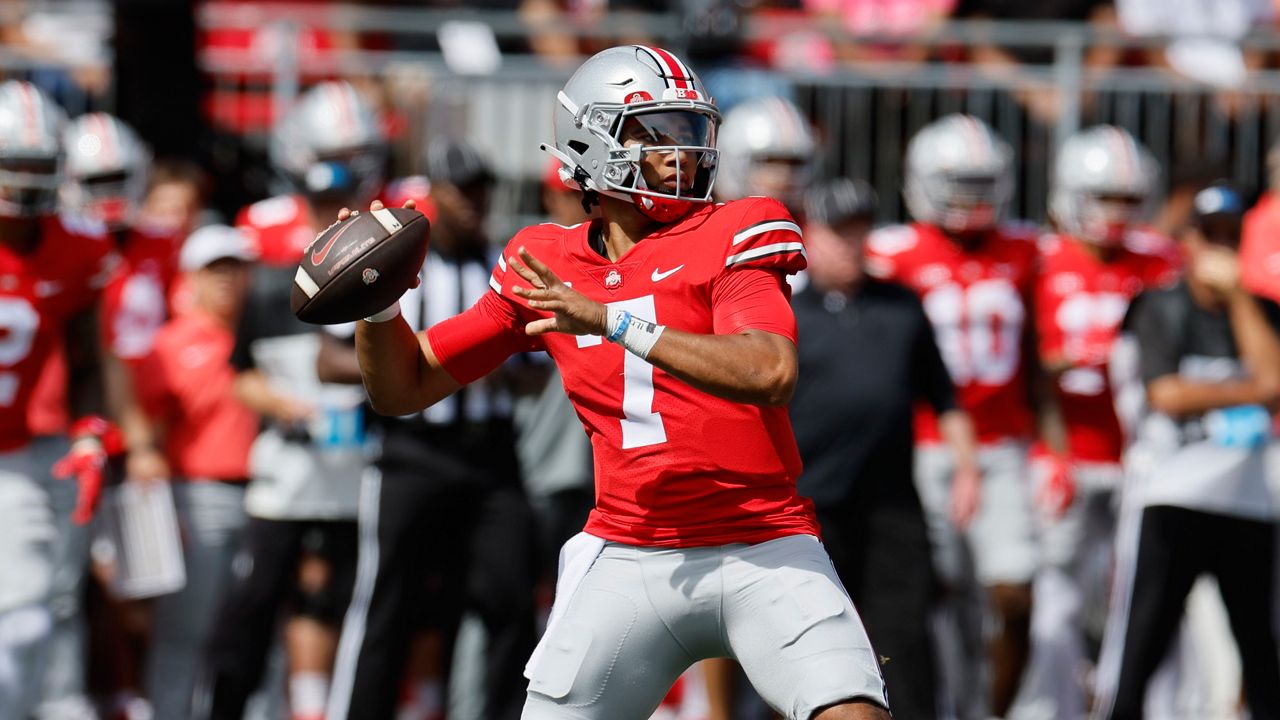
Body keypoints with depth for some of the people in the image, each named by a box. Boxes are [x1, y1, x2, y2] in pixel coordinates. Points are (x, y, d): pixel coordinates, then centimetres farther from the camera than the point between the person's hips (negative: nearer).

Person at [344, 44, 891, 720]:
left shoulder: (731, 236, -2)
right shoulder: (544, 268, 8)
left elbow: (770, 374, -21)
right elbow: (404, 388, 16)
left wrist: (614, 322, -23)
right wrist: (376, 306, -5)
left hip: (763, 550, -2)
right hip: (629, 557, 2)